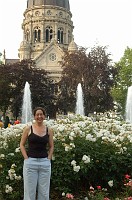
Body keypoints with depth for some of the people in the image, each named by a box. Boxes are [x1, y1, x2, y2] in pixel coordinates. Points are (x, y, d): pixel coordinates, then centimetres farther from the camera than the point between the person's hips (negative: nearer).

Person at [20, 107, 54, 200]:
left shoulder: (49, 130, 5)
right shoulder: (28, 129, 0)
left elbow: (51, 146, 13)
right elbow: (22, 144, 4)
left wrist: (49, 159, 1)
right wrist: (26, 158, -5)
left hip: (45, 163, 2)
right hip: (30, 162, -2)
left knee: (44, 191, 9)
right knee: (29, 190, 4)